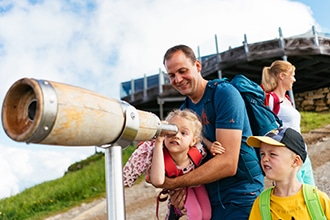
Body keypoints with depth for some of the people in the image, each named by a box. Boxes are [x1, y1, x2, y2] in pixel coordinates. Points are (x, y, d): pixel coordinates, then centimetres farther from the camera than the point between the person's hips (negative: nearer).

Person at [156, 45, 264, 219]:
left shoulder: (224, 94, -17)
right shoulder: (184, 109, 4)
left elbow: (228, 164, -24)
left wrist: (172, 183, -20)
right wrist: (178, 188, -12)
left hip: (240, 199, -6)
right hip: (210, 200, 6)